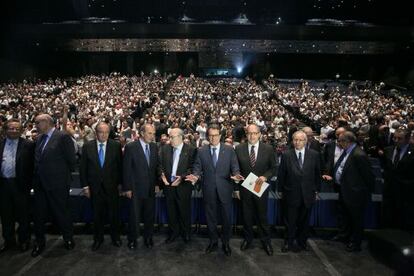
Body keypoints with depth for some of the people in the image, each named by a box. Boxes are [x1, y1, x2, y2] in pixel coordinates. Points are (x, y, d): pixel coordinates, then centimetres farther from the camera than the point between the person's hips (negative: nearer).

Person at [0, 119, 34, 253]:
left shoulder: (28, 145, -4)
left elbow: (32, 165, -4)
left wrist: (28, 183, -7)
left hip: (20, 184, -4)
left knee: (23, 215, 8)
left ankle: (24, 240, 25)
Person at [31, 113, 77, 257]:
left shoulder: (63, 137, -13)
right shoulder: (39, 138, 11)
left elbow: (72, 160, -13)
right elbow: (38, 160, 16)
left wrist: (64, 174, -3)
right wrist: (36, 177, 9)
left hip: (57, 184, -7)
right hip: (40, 184, 7)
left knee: (61, 213, 7)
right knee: (39, 214, 15)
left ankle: (68, 239, 28)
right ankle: (39, 242, 33)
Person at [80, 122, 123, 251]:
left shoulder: (116, 145, -4)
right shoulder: (87, 146, -1)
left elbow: (120, 165, -1)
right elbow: (83, 167, 2)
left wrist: (120, 183, -2)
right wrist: (85, 185, -1)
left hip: (112, 186, -1)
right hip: (95, 187, 1)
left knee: (114, 214, 10)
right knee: (97, 215, 13)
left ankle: (115, 237, 30)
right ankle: (98, 238, 31)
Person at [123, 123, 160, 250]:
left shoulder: (154, 147, 4)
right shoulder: (130, 147, -10)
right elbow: (126, 169, -9)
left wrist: (157, 183, 2)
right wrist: (127, 188, -9)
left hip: (151, 188, 4)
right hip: (136, 188, -4)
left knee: (150, 215, 13)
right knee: (134, 216, 8)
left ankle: (148, 238, 30)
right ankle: (132, 239, 27)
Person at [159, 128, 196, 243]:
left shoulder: (191, 150, -8)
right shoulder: (165, 149, 5)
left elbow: (192, 167, -10)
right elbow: (160, 164, 9)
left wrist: (182, 177, -19)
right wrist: (162, 174, -9)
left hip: (183, 185, -3)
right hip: (168, 185, 3)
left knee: (184, 210, 10)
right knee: (171, 211, 13)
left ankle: (186, 233, 30)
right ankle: (173, 232, 32)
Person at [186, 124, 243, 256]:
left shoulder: (229, 150, 0)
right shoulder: (201, 151, 3)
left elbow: (235, 168, -2)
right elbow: (197, 168, 2)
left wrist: (236, 175, -22)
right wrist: (195, 176, -18)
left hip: (225, 190, -1)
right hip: (209, 190, 1)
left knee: (226, 217, 9)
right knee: (210, 217, 14)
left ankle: (226, 243, 29)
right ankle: (213, 242, 32)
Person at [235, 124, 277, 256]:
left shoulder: (268, 149, -6)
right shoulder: (239, 148, -4)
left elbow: (273, 168, 2)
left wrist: (265, 176, -17)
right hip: (245, 187, 1)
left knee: (262, 215, 11)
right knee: (247, 215, 15)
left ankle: (266, 241, 30)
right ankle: (248, 239, 35)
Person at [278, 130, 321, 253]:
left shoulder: (314, 155, -2)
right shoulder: (286, 155, -6)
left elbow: (317, 174, 5)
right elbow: (281, 174, -1)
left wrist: (316, 190, 6)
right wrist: (281, 190, 1)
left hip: (308, 194, 1)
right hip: (291, 194, -1)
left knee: (304, 221, 15)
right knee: (290, 221, 11)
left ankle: (301, 242, 34)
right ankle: (289, 242, 28)